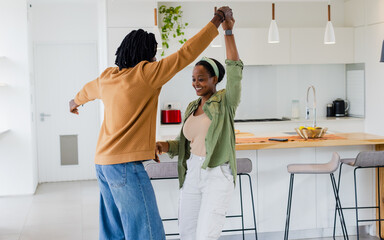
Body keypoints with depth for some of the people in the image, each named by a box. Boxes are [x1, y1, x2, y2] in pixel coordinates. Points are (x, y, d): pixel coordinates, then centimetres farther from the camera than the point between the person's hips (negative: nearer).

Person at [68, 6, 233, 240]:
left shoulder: (107, 76, 12)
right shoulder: (145, 73, -9)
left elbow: (89, 89, 35)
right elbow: (186, 53, -9)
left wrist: (75, 102, 58)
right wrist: (218, 19, -1)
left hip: (104, 163, 9)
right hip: (126, 165, -9)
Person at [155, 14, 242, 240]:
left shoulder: (225, 102, -7)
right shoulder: (192, 107, 12)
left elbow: (235, 71, -22)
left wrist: (228, 31, -26)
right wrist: (165, 146, -3)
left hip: (217, 176, -7)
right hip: (192, 175, 7)